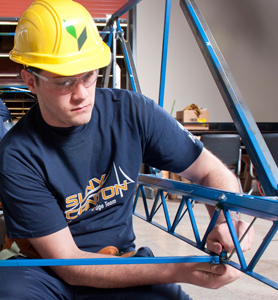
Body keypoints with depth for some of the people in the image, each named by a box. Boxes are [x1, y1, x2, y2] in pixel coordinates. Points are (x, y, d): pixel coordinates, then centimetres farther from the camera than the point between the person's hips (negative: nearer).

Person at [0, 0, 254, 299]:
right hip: (44, 271, -1)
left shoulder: (133, 113, -12)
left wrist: (227, 221, -26)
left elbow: (212, 171, -2)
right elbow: (69, 265, -19)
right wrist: (176, 271, -29)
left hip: (119, 258, 2)